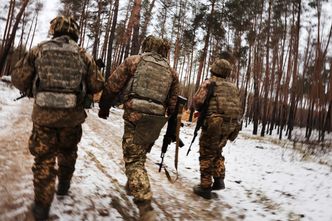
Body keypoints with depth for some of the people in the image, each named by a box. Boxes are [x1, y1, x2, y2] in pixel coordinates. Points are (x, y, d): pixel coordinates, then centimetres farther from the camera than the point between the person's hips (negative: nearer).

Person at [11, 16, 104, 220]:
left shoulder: (38, 50, 1)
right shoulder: (83, 55, 1)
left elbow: (18, 78, 1)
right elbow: (98, 85, 1)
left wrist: (32, 90, 19)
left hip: (43, 113, 0)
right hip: (72, 115, 1)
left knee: (44, 158, 10)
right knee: (68, 152, 24)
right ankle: (64, 185, 42)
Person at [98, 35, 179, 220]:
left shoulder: (134, 61, 5)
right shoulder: (171, 71, 15)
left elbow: (112, 85, 5)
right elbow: (174, 104, 14)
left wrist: (104, 106, 18)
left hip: (135, 115, -4)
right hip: (157, 119, 5)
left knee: (134, 159, -3)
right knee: (140, 154, 26)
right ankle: (134, 185, 43)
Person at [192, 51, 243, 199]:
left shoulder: (209, 82, -3)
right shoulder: (233, 87, 15)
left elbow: (198, 101, -11)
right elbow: (239, 108, 15)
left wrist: (201, 110, 9)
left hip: (214, 123, -6)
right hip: (231, 125, 6)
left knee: (207, 155, 4)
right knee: (217, 152, 23)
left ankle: (205, 187, 7)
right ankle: (219, 180, 19)